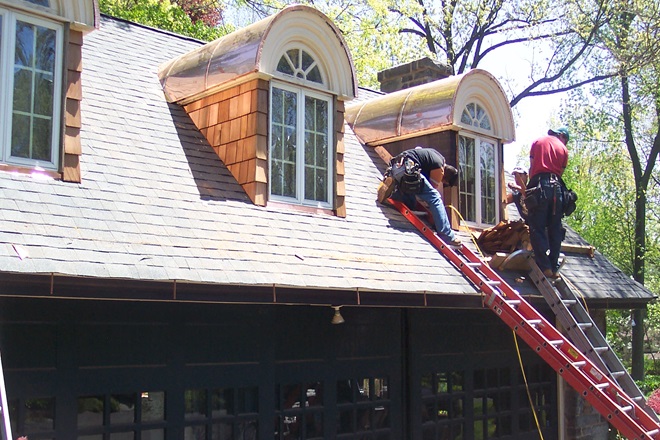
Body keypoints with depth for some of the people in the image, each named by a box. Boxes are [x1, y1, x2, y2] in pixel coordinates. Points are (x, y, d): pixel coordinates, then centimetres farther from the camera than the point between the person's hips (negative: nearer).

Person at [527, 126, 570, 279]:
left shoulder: (537, 142, 16)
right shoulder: (563, 149, 18)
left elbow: (531, 168, 15)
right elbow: (560, 173, 13)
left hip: (539, 185, -2)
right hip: (556, 186, 2)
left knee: (537, 228, -4)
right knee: (555, 230, 7)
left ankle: (545, 267, -14)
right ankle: (554, 268, 6)